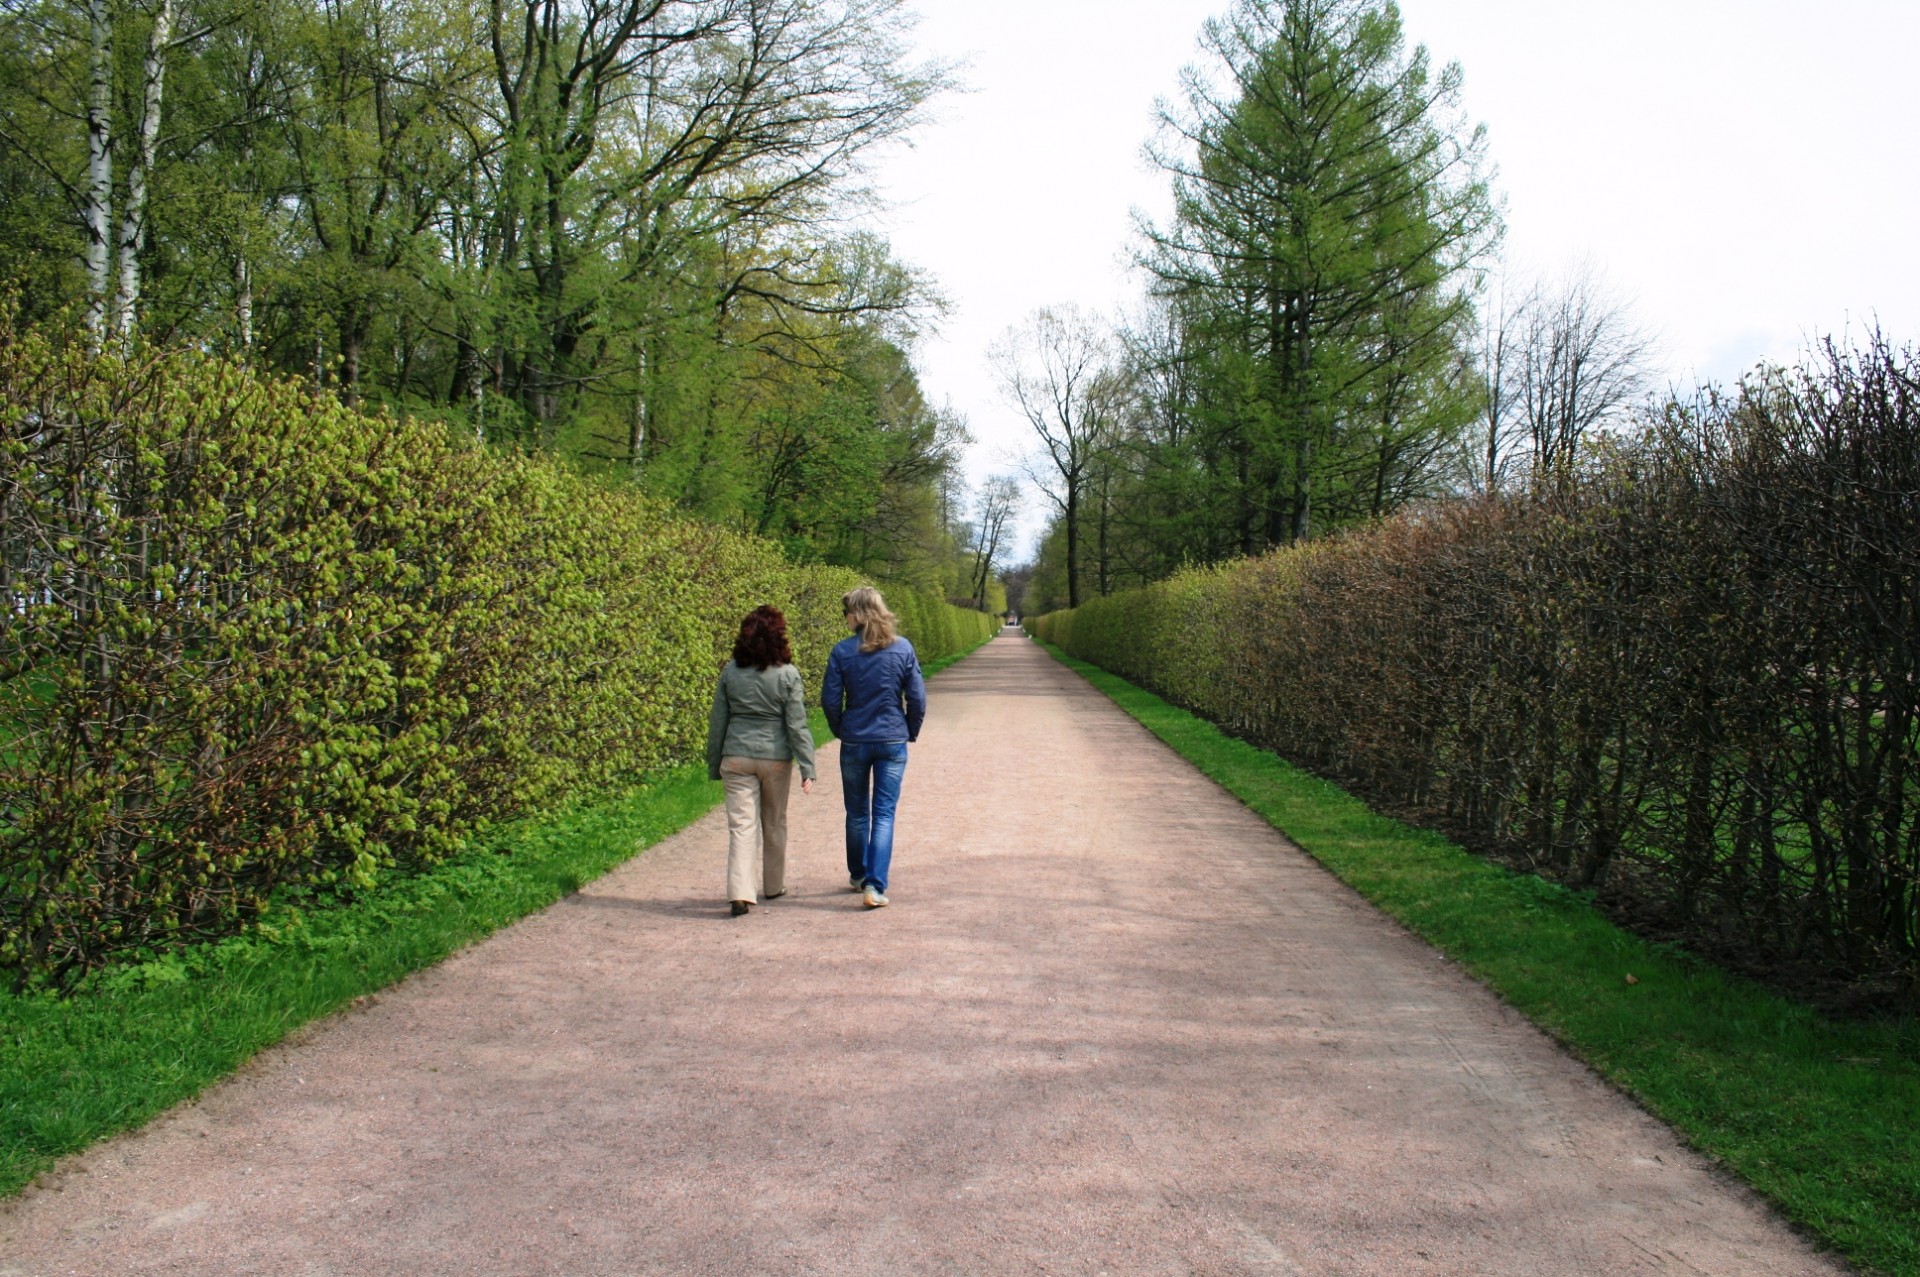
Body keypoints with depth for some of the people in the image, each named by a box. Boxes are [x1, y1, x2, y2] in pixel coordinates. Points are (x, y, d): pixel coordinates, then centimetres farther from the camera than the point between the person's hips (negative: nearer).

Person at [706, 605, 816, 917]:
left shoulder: (731, 672, -1)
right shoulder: (787, 675, -7)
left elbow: (717, 721, 5)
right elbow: (797, 725, -9)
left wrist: (714, 765, 14)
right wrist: (807, 768, -6)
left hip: (736, 758, 1)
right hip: (775, 757, -1)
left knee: (741, 825, 0)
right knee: (774, 825, 16)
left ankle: (740, 892, -13)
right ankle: (772, 886, 30)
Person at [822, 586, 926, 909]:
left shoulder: (843, 651, -8)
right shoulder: (903, 648, -4)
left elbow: (831, 700, -6)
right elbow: (917, 698, -2)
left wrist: (841, 732, 11)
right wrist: (910, 733, 12)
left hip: (854, 742, 0)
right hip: (893, 741, 0)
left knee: (857, 813, 16)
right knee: (884, 814, 2)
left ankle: (858, 876, 31)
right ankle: (874, 886, -8)